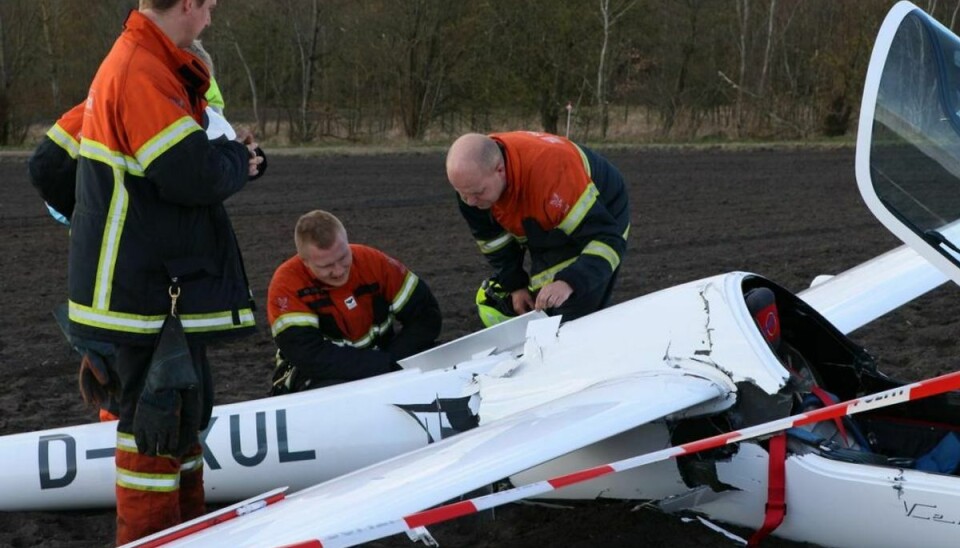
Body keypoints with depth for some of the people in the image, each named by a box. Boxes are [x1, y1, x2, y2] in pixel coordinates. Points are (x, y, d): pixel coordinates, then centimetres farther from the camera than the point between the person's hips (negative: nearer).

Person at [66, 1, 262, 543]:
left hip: (166, 283, 11)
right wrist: (238, 160, -6)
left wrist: (231, 153, 1)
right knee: (159, 413, -3)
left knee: (185, 400, 21)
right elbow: (193, 177, -25)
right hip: (150, 291, -11)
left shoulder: (156, 67, 14)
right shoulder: (144, 75, -21)